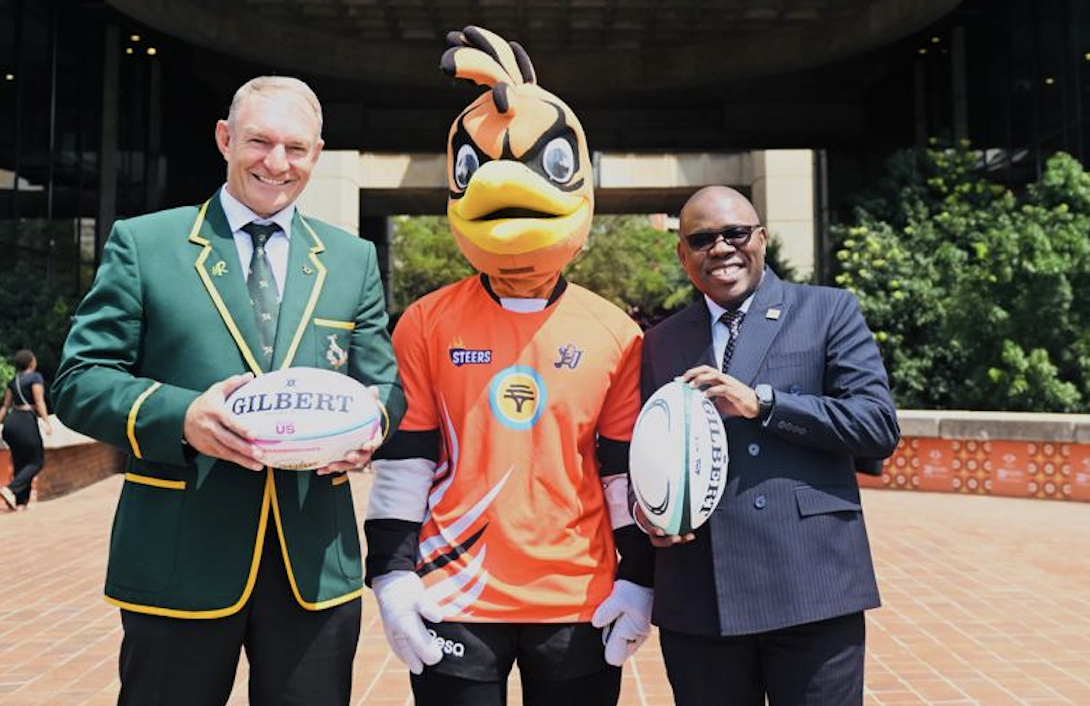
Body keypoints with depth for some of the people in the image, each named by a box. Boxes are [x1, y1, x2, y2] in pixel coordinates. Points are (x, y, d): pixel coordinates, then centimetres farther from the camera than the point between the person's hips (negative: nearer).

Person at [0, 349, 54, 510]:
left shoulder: (13, 381, 16)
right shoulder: (35, 377, -4)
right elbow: (39, 402, -14)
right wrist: (46, 422, -18)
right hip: (27, 421, -7)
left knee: (20, 463, 11)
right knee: (36, 462, 1)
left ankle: (20, 502, 8)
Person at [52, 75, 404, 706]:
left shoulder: (354, 259, 10)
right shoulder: (142, 243, 3)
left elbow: (386, 384, 9)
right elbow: (80, 381, -1)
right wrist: (180, 416, -20)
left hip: (316, 564, 2)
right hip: (177, 563, -2)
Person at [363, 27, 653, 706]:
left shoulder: (615, 333, 2)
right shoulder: (427, 324, -1)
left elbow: (631, 469, 4)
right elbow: (403, 460, 0)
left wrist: (638, 578, 2)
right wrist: (392, 573, -4)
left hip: (582, 607, 1)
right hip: (453, 603, -1)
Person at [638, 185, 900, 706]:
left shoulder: (829, 310, 5)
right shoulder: (661, 342, 13)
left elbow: (880, 426, -5)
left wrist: (762, 402, -13)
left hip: (814, 586, -2)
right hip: (698, 599, 3)